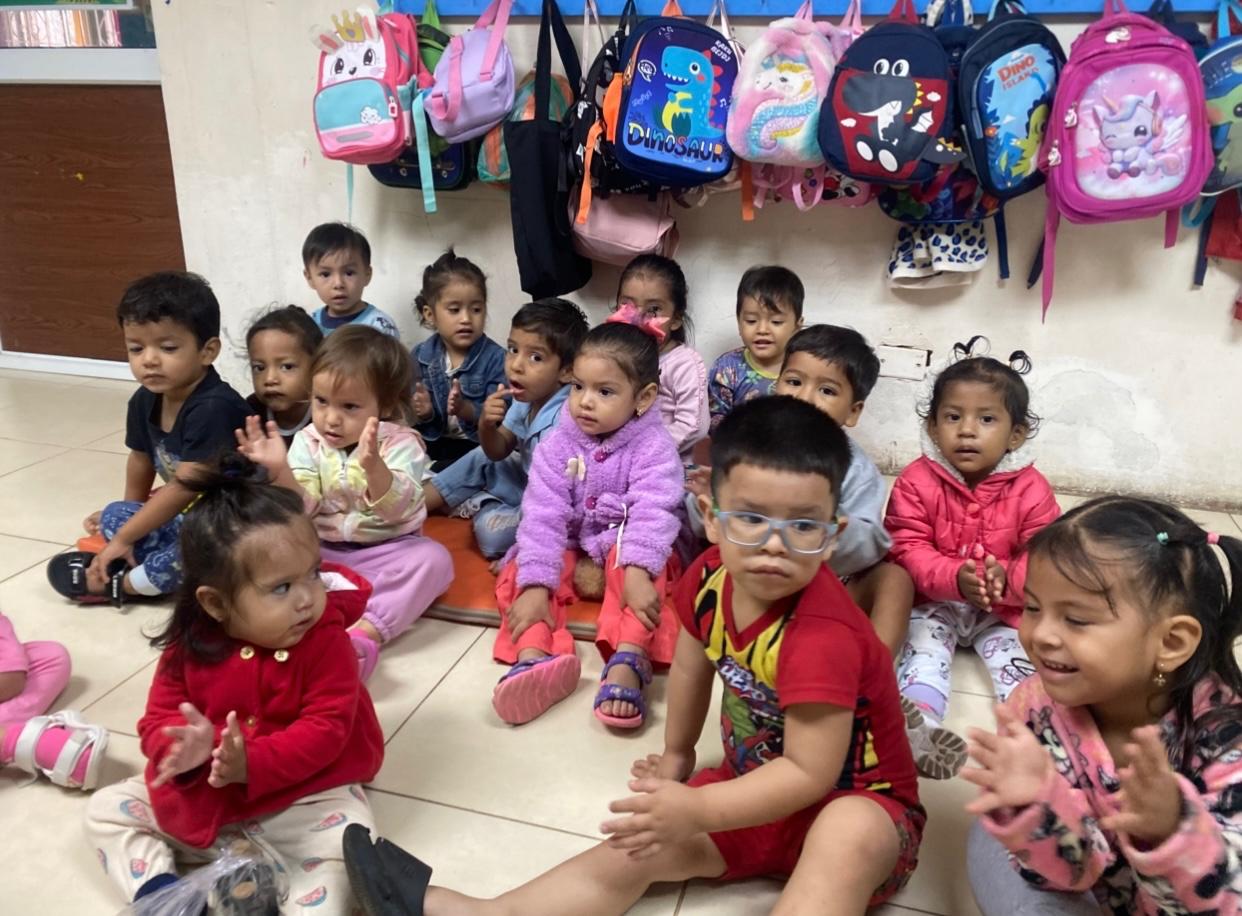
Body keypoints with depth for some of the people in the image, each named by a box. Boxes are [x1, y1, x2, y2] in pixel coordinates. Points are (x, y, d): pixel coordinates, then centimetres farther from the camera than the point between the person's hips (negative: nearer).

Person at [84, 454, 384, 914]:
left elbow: (326, 729, -22)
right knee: (107, 808, 3)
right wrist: (182, 746, -30)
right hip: (201, 797, 4)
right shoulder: (190, 645, -11)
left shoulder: (326, 641, -20)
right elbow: (158, 719, -5)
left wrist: (252, 764, -34)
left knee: (347, 845, -28)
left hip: (302, 796, -4)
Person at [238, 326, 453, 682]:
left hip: (386, 550, -2)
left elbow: (397, 510, -27)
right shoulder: (308, 442, -4)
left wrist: (373, 466, -45)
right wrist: (280, 471, -32)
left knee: (434, 558, -30)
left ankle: (367, 632, -41)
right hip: (322, 552, 3)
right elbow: (302, 509, -12)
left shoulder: (400, 443, -13)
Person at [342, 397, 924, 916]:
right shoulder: (710, 578, -12)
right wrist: (676, 755, 16)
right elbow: (692, 665, 7)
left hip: (858, 801, -6)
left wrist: (696, 811, -32)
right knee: (634, 852, -5)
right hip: (757, 783, 6)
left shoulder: (822, 637, -34)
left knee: (847, 838, -41)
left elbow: (811, 773, -31)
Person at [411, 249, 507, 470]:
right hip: (432, 441, 4)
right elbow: (410, 415, 7)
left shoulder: (495, 358, -8)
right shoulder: (420, 356, 5)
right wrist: (422, 413, -16)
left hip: (478, 445, -4)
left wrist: (466, 410, -32)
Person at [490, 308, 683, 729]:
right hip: (571, 552, 3)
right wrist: (535, 584, -29)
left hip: (626, 552, -3)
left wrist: (637, 571, -45)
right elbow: (542, 516, -17)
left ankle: (628, 661, -52)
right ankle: (534, 657, -45)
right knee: (519, 571, -21)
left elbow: (652, 513, -27)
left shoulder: (654, 448, -14)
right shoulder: (557, 445, -7)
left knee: (632, 566, -35)